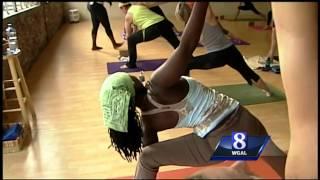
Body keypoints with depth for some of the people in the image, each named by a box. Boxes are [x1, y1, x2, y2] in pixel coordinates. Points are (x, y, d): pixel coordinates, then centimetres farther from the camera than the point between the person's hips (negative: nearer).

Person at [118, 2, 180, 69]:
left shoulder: (128, 15, 13)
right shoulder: (140, 6, 29)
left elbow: (128, 34, 22)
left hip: (152, 28, -6)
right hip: (163, 22, 6)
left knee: (131, 40, 9)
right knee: (176, 42, 25)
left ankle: (131, 64, 15)